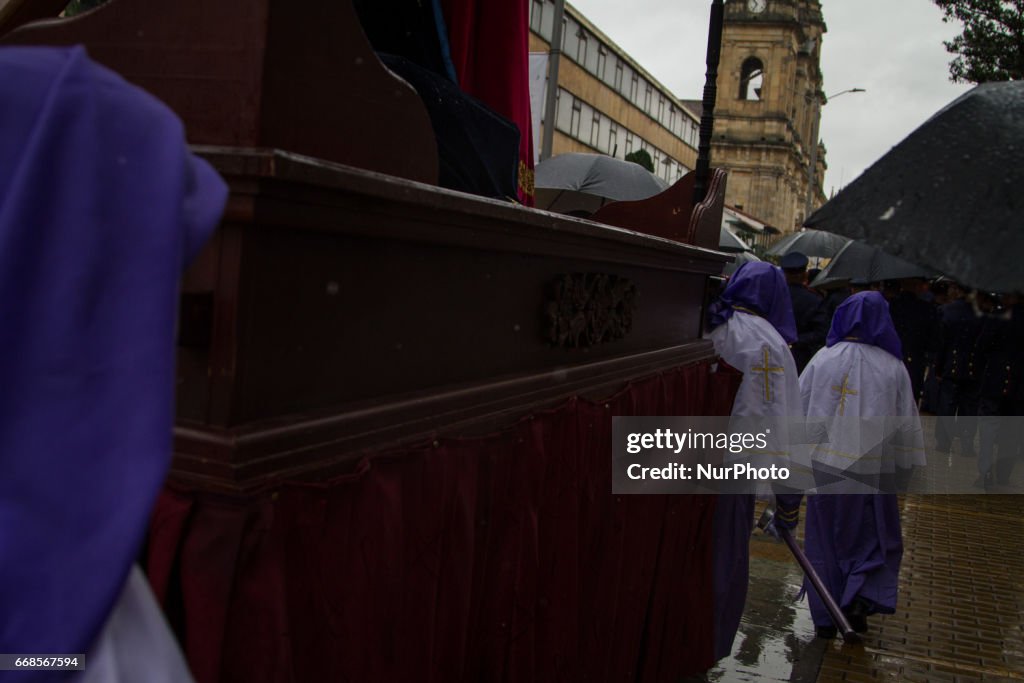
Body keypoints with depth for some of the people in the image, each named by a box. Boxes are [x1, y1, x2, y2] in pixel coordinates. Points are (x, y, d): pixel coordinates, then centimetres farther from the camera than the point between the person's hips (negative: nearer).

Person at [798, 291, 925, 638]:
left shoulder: (821, 360, -2)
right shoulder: (893, 368, -4)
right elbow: (906, 425, 0)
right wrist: (907, 470, 11)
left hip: (825, 465, 1)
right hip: (873, 471, -1)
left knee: (825, 540, 12)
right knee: (875, 538, 17)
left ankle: (825, 617, 18)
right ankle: (863, 595, -3)